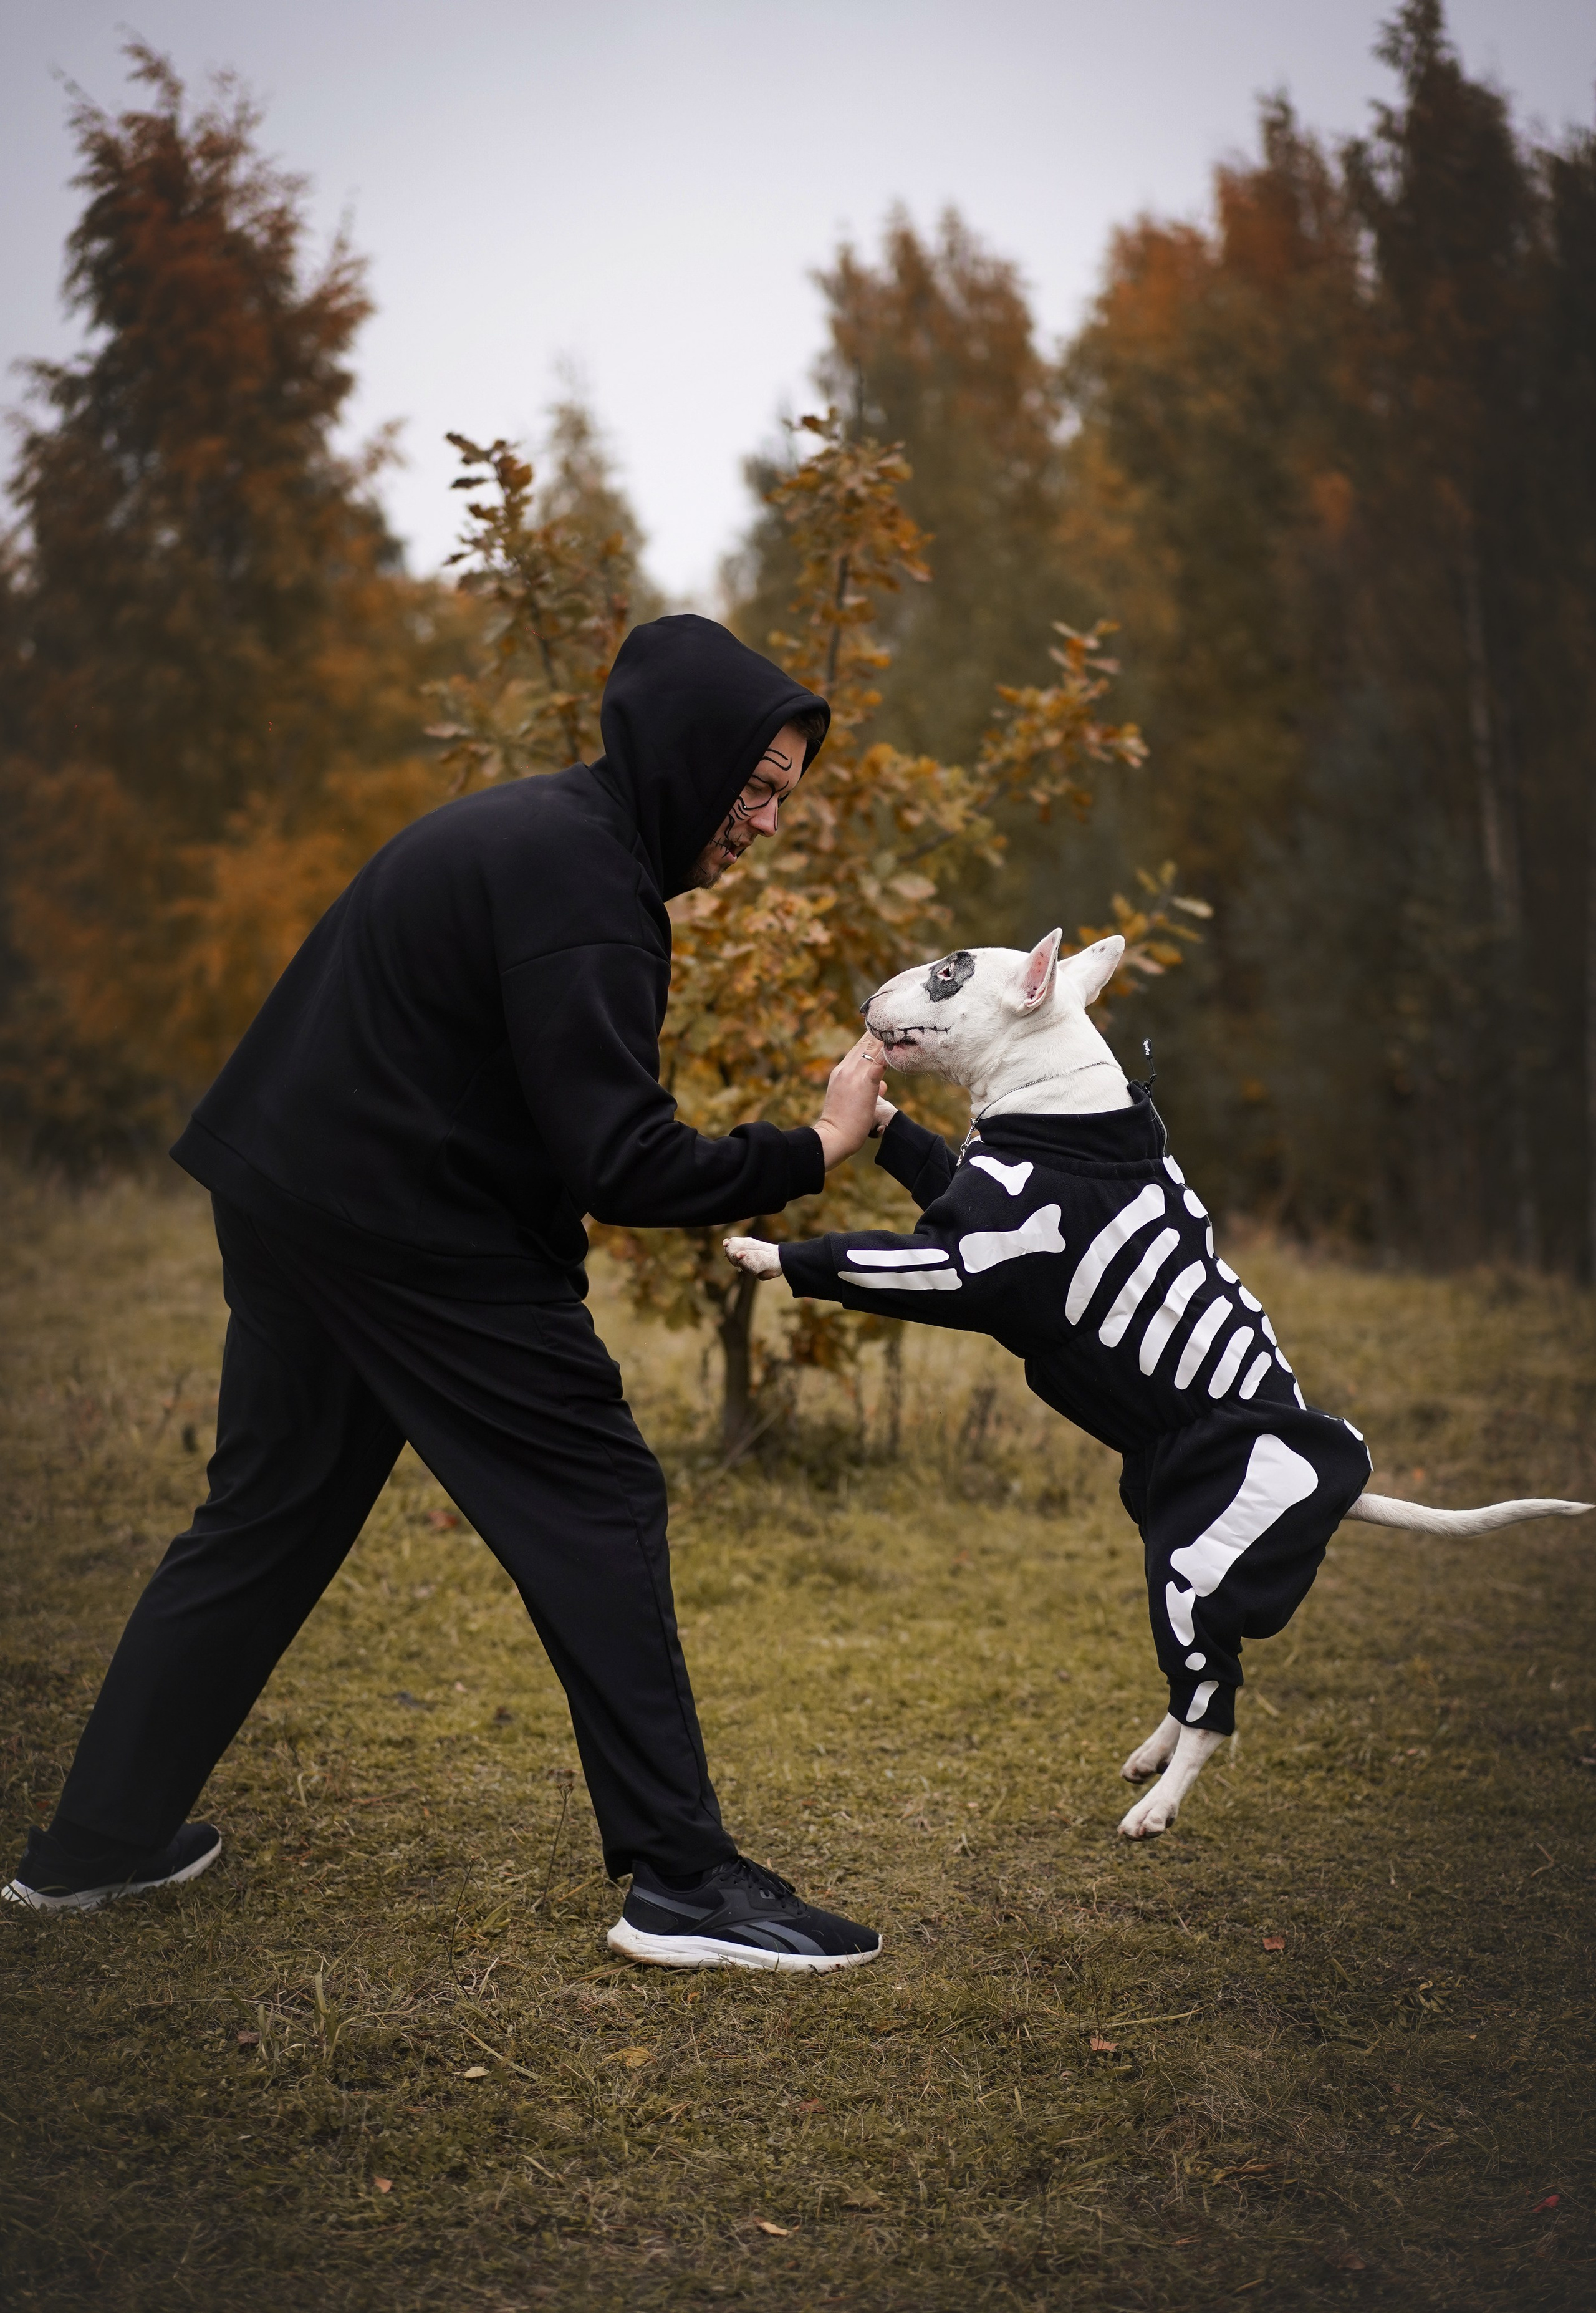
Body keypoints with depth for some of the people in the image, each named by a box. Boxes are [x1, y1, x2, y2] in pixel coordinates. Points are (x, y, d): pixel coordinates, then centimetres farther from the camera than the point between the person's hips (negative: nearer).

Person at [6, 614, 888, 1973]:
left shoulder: (530, 830, 14)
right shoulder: (576, 876, -18)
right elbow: (617, 1161, -25)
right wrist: (811, 1153, -20)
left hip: (291, 1203, 10)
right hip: (420, 1236, -10)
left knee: (265, 1518, 17)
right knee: (598, 1507, -4)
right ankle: (681, 1876, -2)